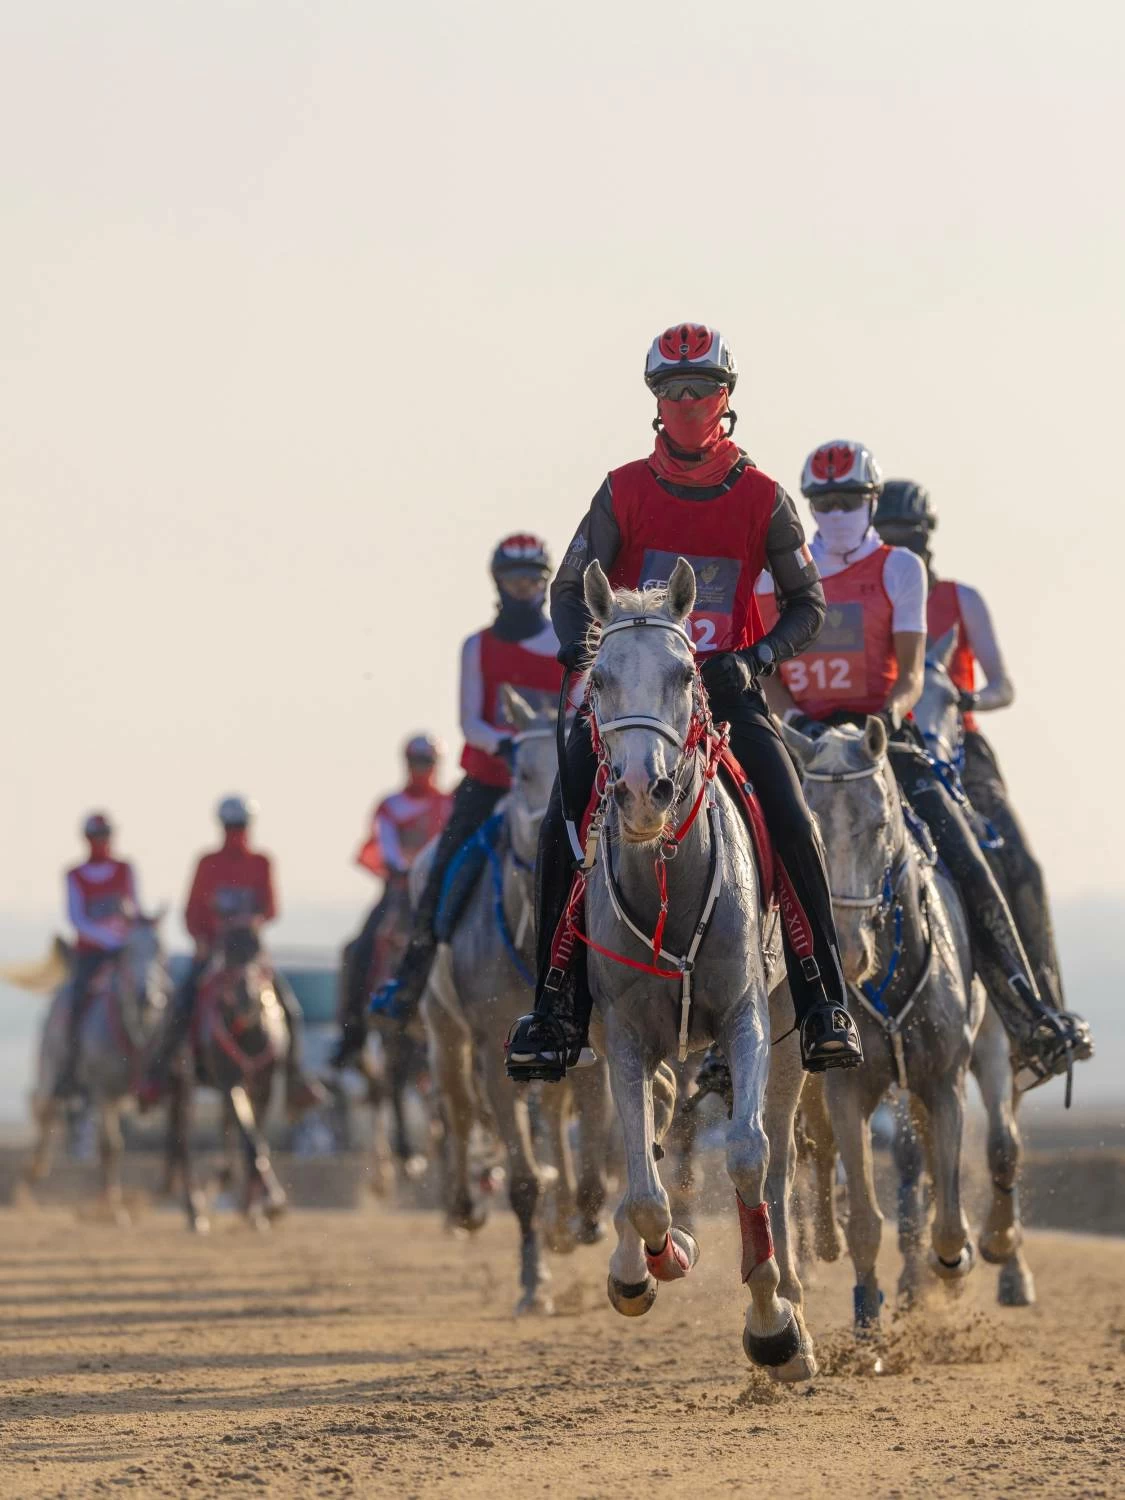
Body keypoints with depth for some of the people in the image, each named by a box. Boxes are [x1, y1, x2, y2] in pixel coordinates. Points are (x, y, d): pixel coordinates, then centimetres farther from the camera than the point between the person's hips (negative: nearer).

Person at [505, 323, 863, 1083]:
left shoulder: (763, 499, 1)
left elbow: (808, 604, 6)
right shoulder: (624, 491, 3)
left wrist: (757, 658, -12)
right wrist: (580, 648, -19)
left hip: (729, 686, -1)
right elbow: (570, 587, 2)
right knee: (564, 827, -18)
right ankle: (558, 1007, -7)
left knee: (796, 829, -19)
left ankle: (825, 1001, -10)